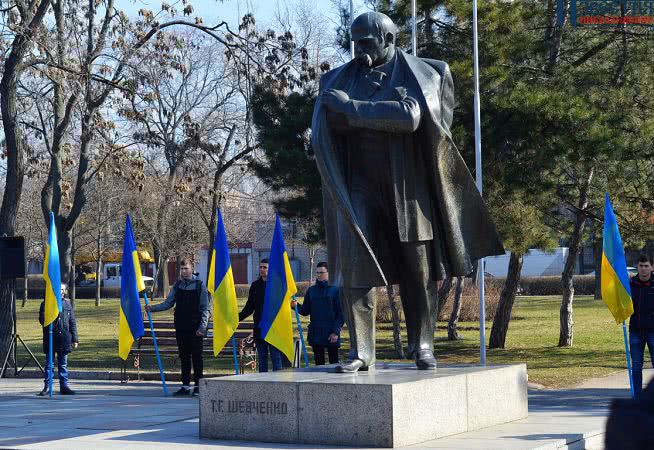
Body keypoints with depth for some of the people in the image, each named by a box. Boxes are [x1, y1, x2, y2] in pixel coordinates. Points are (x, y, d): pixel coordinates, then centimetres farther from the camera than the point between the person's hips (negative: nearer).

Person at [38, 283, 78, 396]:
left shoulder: (67, 303, 10)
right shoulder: (46, 303, 2)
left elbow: (72, 322, 11)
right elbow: (42, 319, -5)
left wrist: (75, 339, 7)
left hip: (64, 338, 2)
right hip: (50, 338, -2)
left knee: (63, 364, 8)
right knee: (49, 364, 2)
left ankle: (64, 386, 12)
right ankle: (47, 387, 6)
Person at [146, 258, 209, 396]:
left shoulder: (200, 285, -2)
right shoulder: (177, 285, 11)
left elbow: (205, 309, -3)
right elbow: (168, 303, 13)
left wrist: (202, 327, -11)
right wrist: (152, 308, -2)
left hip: (195, 328, -4)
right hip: (181, 327, 4)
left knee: (196, 356, -2)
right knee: (184, 357, 7)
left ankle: (198, 386, 4)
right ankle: (185, 386, 13)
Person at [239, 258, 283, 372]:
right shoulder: (255, 285, 12)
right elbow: (249, 307, 16)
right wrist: (238, 317, 3)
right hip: (259, 328, 5)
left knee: (276, 358, -3)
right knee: (262, 359, 8)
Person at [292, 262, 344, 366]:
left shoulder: (335, 290, -3)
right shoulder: (311, 290, 11)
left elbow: (341, 313, -5)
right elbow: (306, 311, 13)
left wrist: (336, 331, -11)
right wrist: (296, 306, -7)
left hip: (331, 334, -4)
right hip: (315, 333, 4)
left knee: (334, 362, -1)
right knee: (319, 362, 8)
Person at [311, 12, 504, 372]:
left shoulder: (417, 75, -1)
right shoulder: (340, 80, 8)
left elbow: (410, 117, -19)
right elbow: (333, 122, -7)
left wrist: (352, 108, -17)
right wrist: (389, 113, -16)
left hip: (405, 182, -1)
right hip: (361, 183, 1)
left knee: (415, 267, 4)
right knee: (354, 262, -12)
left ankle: (422, 347, 16)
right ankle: (361, 352, -11)